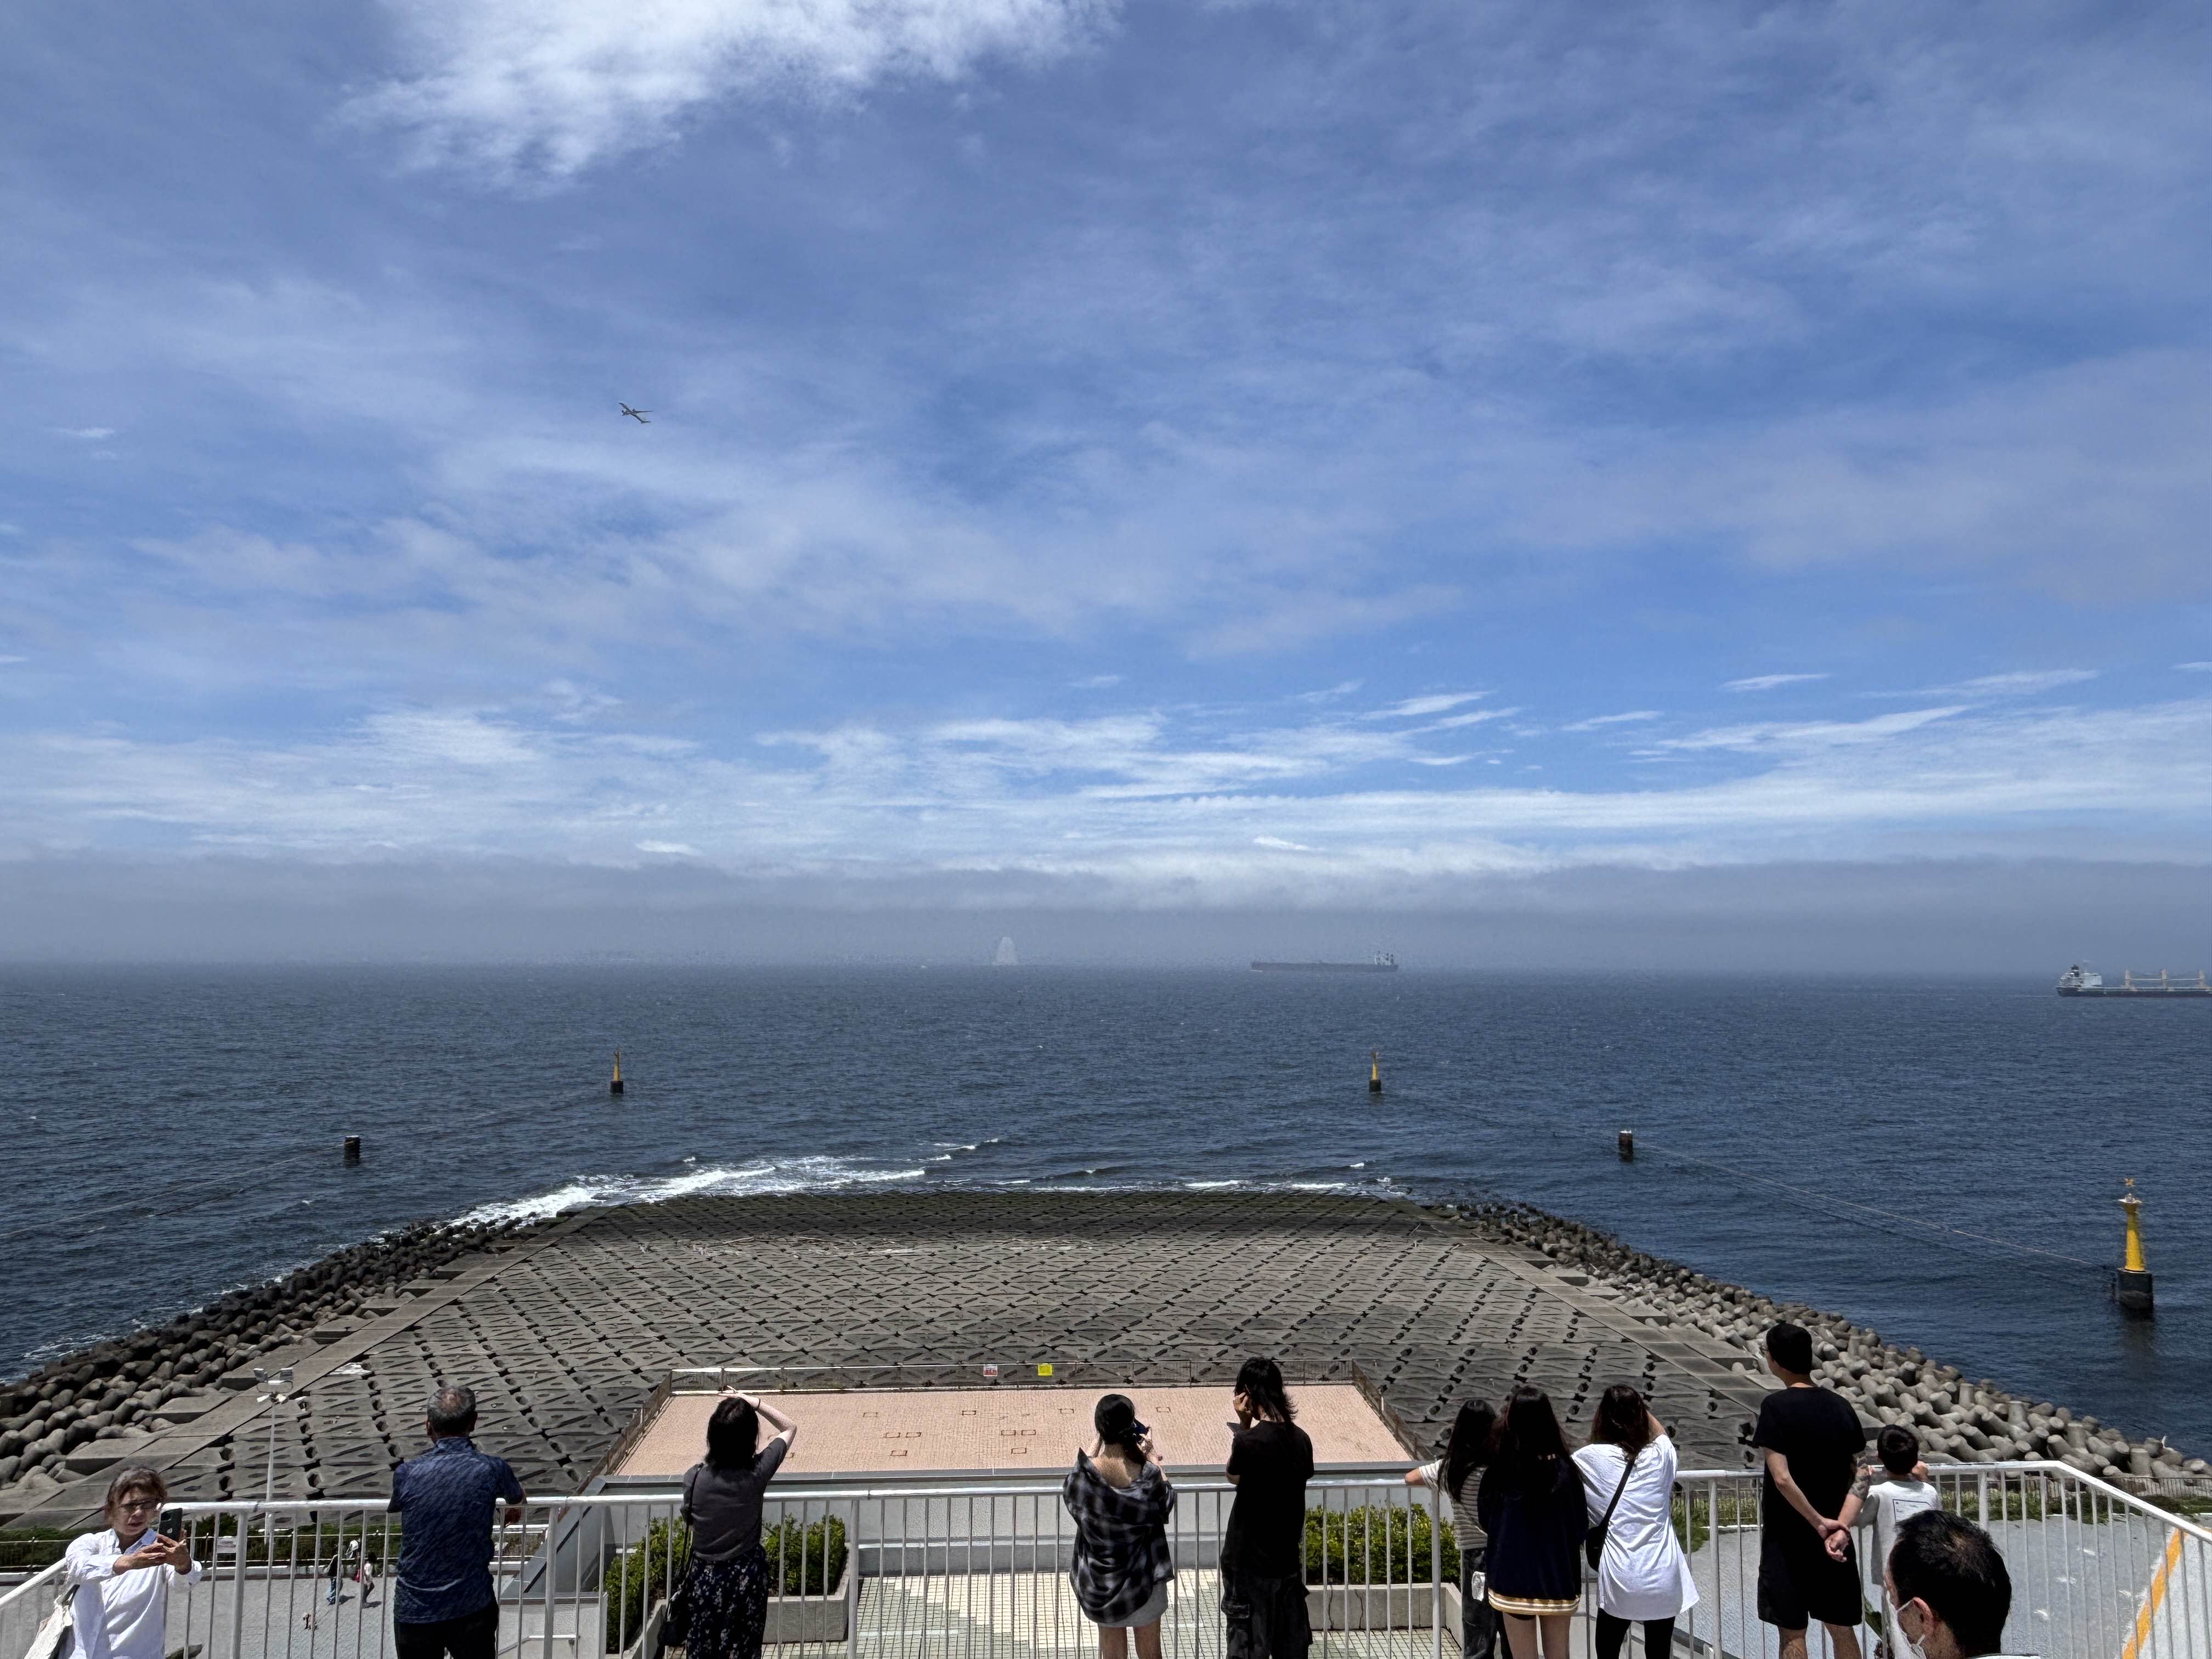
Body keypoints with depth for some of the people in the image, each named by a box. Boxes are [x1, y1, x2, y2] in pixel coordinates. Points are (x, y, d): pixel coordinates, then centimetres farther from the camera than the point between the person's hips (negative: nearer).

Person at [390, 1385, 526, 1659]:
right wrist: (511, 1511, 38)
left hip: (415, 1610, 1)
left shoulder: (406, 1473, -8)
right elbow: (518, 1498, 14)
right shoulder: (491, 1469, -9)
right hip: (472, 1606, -1)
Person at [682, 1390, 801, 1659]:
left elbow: (690, 1518, 4)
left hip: (705, 1576, 1)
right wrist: (755, 1403, -8)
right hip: (747, 1575, -1)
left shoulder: (694, 1477, -18)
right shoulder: (757, 1472, -19)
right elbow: (790, 1428, -3)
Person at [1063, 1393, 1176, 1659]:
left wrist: (1098, 1438, 6)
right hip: (1144, 1578, -1)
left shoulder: (1085, 1474, -21)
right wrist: (1149, 1456, 1)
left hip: (1100, 1581, 1)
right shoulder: (1146, 1475, -24)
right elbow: (1167, 1497, -1)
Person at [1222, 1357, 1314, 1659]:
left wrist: (1243, 1424, -11)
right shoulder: (1301, 1439, -5)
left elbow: (1234, 1477, -3)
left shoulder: (1249, 1441, -22)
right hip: (1288, 1557, 5)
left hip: (1250, 1560, -5)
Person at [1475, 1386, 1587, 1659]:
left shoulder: (1499, 1472, -13)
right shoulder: (1565, 1470, -11)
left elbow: (1486, 1521, 0)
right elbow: (1581, 1525, -2)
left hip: (1515, 1579, -1)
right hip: (1559, 1578, 2)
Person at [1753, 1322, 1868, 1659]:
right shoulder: (1841, 1407, 1)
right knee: (1842, 1628, 15)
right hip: (1836, 1536, 5)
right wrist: (1837, 1524, 1)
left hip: (1787, 1536, -5)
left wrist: (1819, 1523, -15)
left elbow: (1782, 1478, -21)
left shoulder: (1776, 1406, -15)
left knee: (1792, 1632, 3)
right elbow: (1856, 1476, 2)